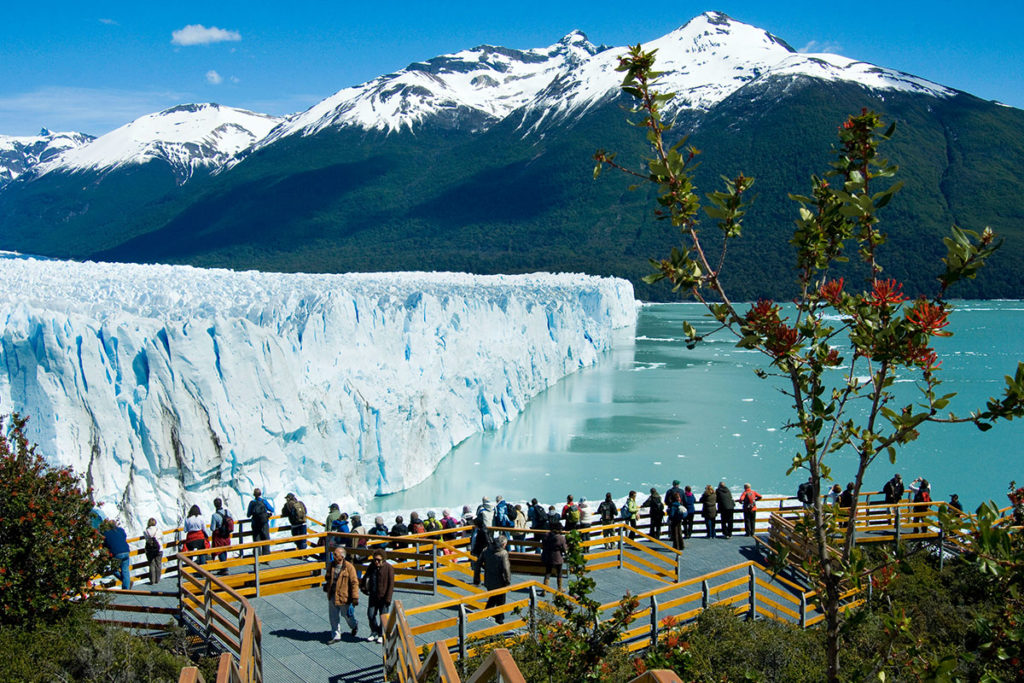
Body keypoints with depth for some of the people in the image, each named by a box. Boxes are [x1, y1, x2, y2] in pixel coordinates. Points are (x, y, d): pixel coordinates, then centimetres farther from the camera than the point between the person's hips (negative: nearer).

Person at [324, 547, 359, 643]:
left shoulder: (349, 567, -16)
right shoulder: (332, 565, 2)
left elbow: (354, 582, -15)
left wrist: (355, 598, -17)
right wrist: (326, 588, 17)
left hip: (344, 596, -5)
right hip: (332, 596, 5)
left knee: (348, 615, 12)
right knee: (333, 617, 9)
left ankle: (354, 626, 42)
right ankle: (336, 636, 22)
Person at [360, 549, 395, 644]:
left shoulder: (389, 568, -12)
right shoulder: (371, 566, 3)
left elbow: (391, 584, -13)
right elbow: (365, 577, 21)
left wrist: (388, 598, -16)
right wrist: (362, 587, 6)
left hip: (383, 597, -5)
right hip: (373, 596, 5)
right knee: (371, 615, 7)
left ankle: (381, 635, 19)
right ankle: (374, 633, 26)